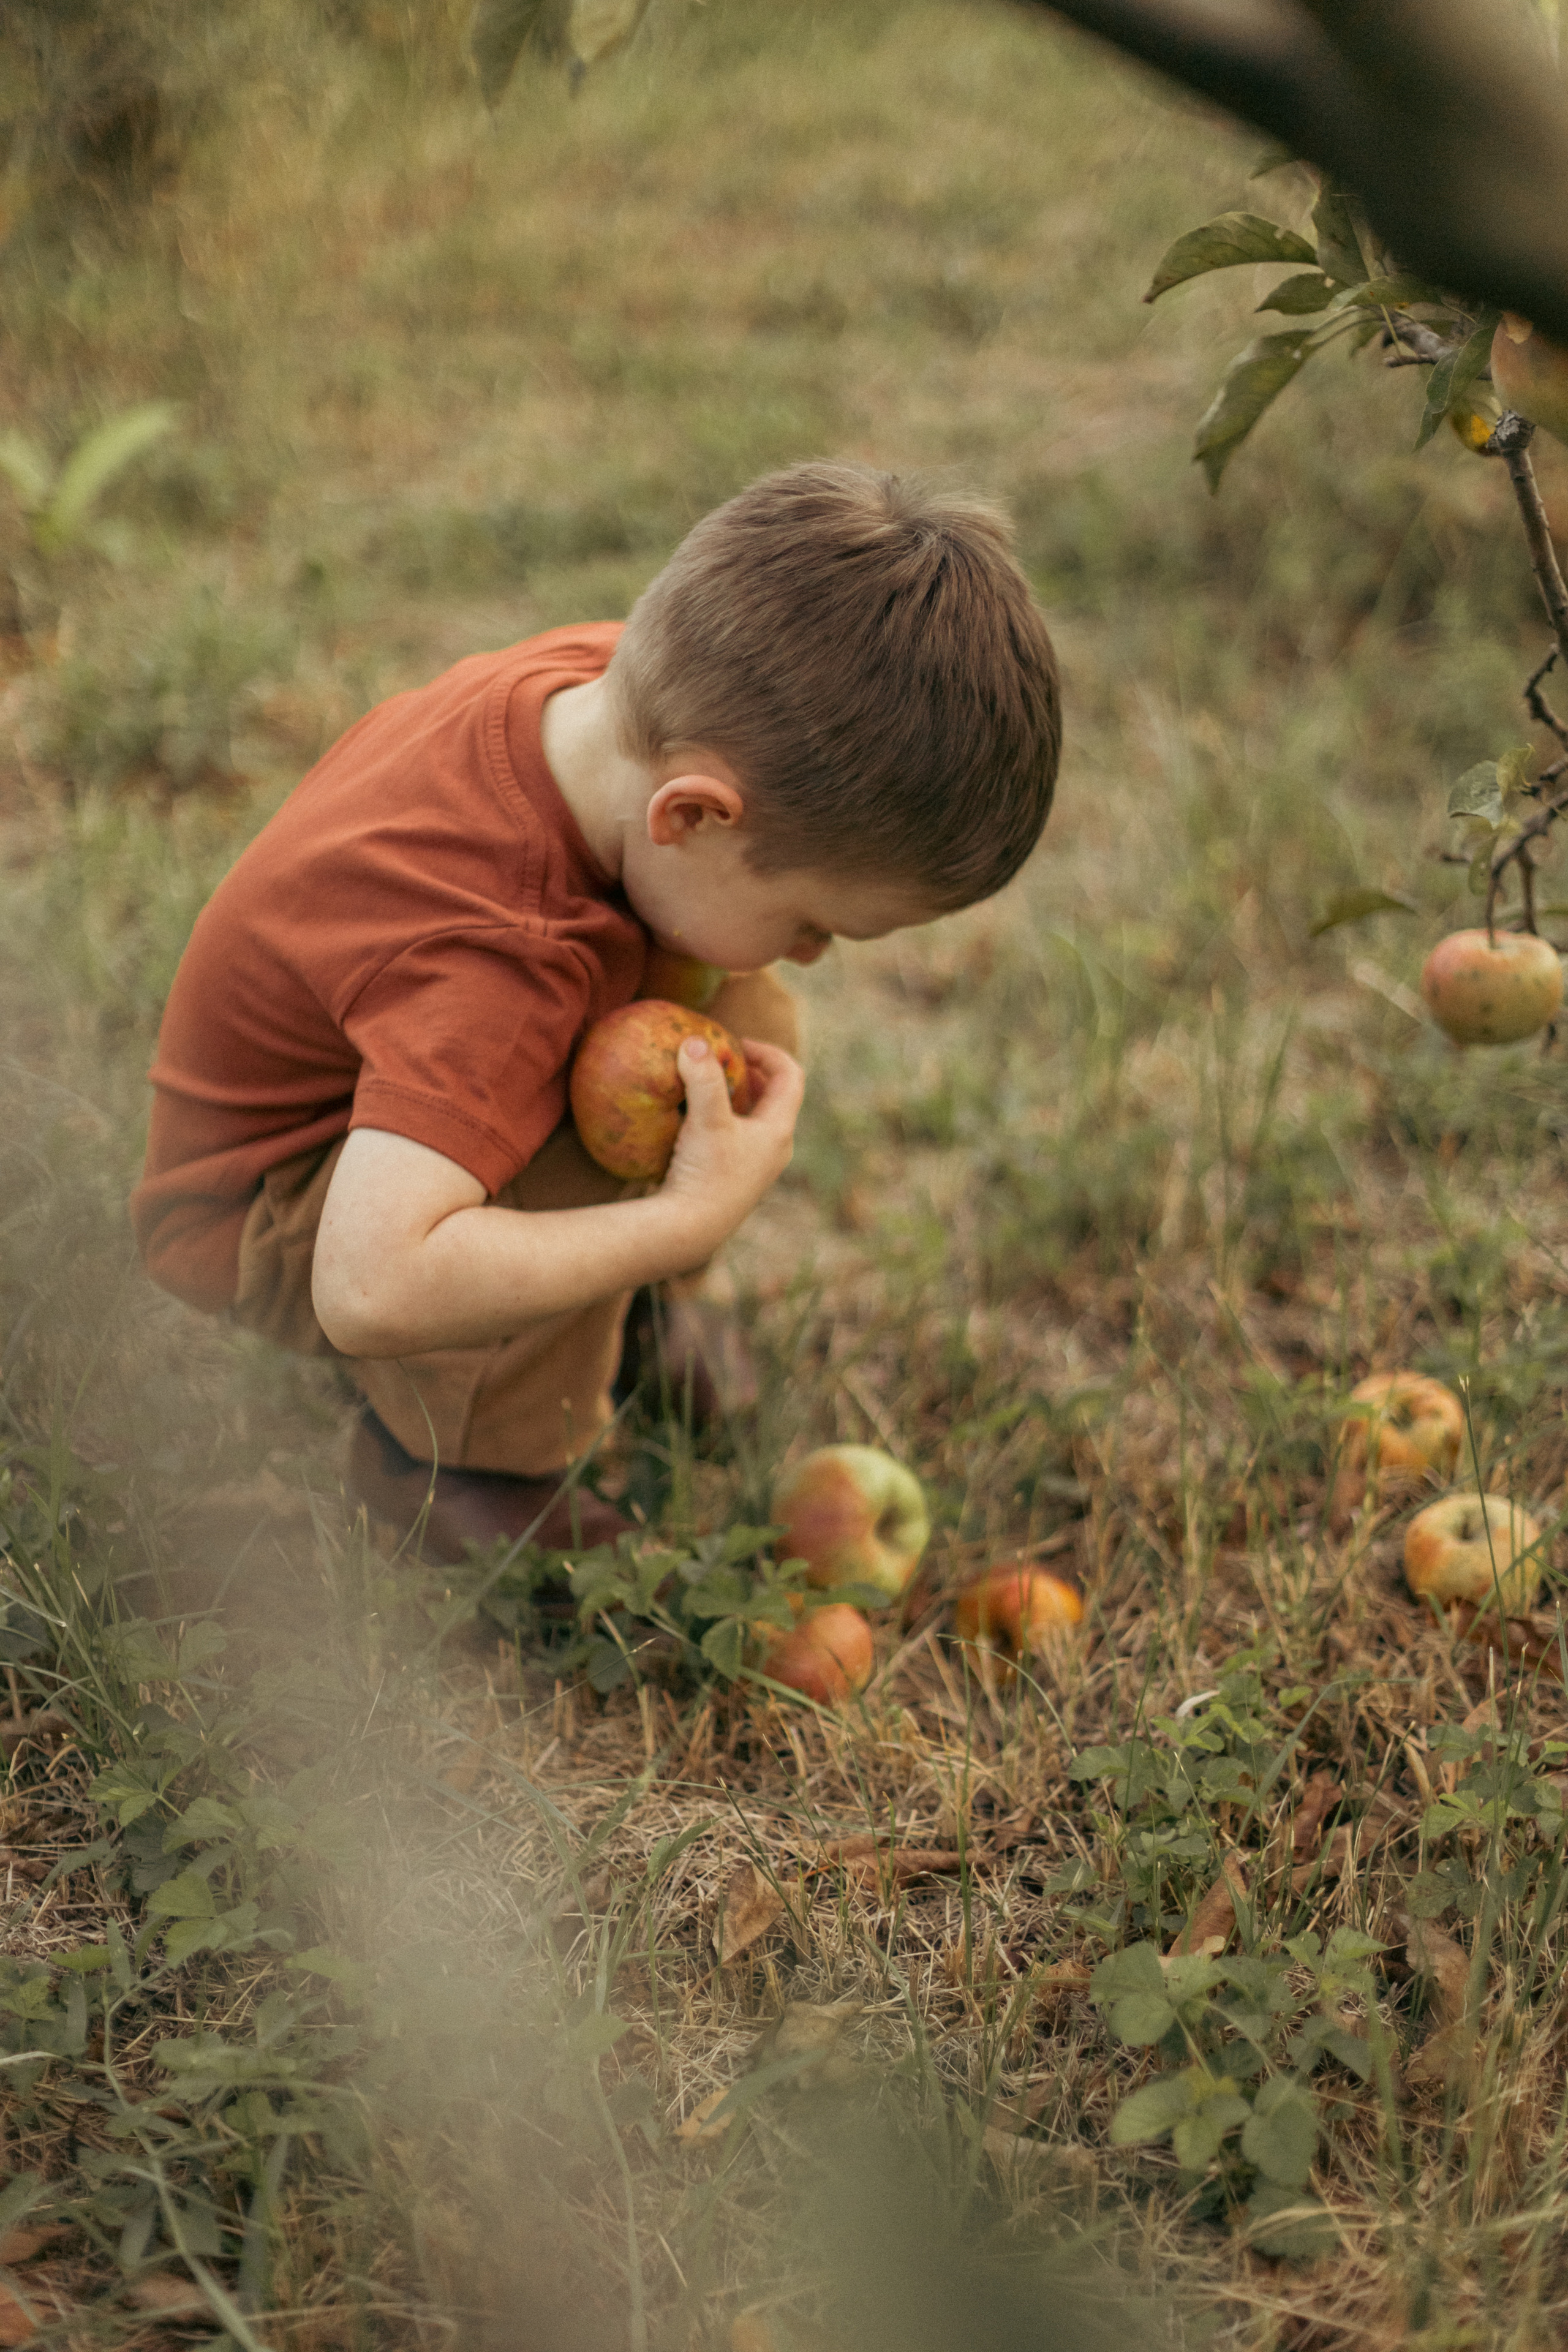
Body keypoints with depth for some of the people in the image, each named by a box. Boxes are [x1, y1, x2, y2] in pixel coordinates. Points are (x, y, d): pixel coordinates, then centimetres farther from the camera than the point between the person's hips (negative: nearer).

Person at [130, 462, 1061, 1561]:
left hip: (384, 1059, 9)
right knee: (593, 1153, -34)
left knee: (748, 1022, 0)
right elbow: (370, 1289, -52)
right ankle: (446, 1462, -7)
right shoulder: (506, 959, -43)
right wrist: (687, 1224, -42)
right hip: (264, 1213, -8)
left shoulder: (615, 672, -20)